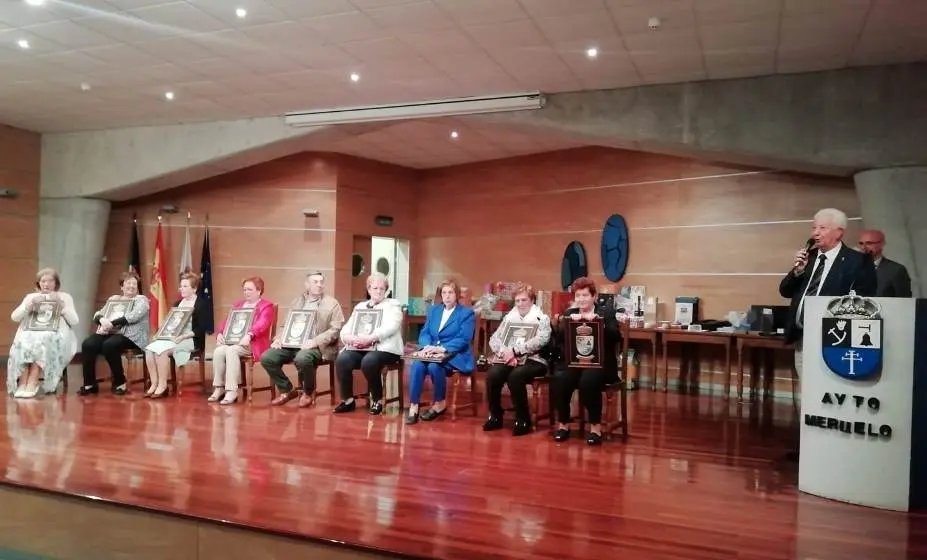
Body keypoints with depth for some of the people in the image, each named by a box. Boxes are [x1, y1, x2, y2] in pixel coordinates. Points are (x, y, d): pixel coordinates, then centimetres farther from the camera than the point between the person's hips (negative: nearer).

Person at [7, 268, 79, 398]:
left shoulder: (65, 297, 15)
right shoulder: (30, 297, 20)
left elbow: (74, 321, 1)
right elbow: (14, 317, 6)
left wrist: (60, 304, -8)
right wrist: (31, 304, -7)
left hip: (55, 335, -2)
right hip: (31, 333, 2)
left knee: (43, 341, -37)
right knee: (23, 343, -34)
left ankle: (32, 383, -39)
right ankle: (22, 384, -37)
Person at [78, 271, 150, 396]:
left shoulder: (141, 300, 7)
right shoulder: (113, 299, 22)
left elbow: (134, 316, -12)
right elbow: (97, 314, 14)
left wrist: (112, 323, -20)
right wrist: (102, 319, -11)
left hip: (129, 336, -5)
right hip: (108, 333, 5)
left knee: (109, 345, -34)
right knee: (88, 344, -23)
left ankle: (120, 383, -17)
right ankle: (89, 384, -13)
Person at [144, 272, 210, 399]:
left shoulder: (202, 304, -3)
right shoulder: (177, 303, 19)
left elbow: (201, 329, -11)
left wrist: (183, 336, -22)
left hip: (191, 340, -7)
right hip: (172, 338, 7)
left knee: (162, 349, -30)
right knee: (150, 349, -21)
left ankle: (163, 385, -19)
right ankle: (154, 384, -17)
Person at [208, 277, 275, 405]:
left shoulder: (266, 306, 3)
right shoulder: (237, 305, 26)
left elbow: (262, 324, -15)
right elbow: (226, 321, 18)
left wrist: (249, 335, -33)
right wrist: (220, 334, -3)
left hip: (252, 343, -6)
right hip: (231, 341, 6)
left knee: (231, 350, -34)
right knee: (218, 351, -26)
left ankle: (232, 391, -33)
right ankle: (219, 388, -17)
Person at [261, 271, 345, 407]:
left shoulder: (332, 303, 2)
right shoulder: (297, 302, 18)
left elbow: (336, 329, -7)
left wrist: (315, 341, -20)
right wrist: (278, 338, 0)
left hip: (317, 347, -5)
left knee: (302, 358, -37)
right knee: (267, 357, -15)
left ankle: (308, 392, -8)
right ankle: (287, 390, 5)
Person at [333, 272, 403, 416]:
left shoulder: (393, 305, 8)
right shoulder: (359, 307, 22)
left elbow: (390, 327, -10)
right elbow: (345, 330, 13)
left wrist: (370, 338, -24)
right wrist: (350, 338, -12)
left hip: (384, 348, -4)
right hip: (359, 348, 4)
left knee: (369, 361, -35)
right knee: (342, 359, -25)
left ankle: (377, 400, -13)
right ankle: (348, 400, -9)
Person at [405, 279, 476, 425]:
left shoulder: (467, 313, 1)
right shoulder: (433, 310, 17)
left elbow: (464, 339, -11)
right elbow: (424, 333, 9)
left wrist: (442, 348, -24)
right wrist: (427, 346, -14)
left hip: (455, 355, -4)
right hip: (432, 353, 4)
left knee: (434, 366, -34)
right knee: (417, 365, -28)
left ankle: (440, 403, -12)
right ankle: (413, 406, -24)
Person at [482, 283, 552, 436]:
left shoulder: (542, 318, 3)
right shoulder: (509, 317, 16)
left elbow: (541, 340, -15)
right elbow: (494, 339, 8)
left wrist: (514, 350, -21)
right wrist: (505, 353, -13)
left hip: (533, 360, -4)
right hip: (509, 359, 4)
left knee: (515, 376, -34)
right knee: (492, 374, -26)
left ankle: (523, 420, -17)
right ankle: (495, 416, -6)